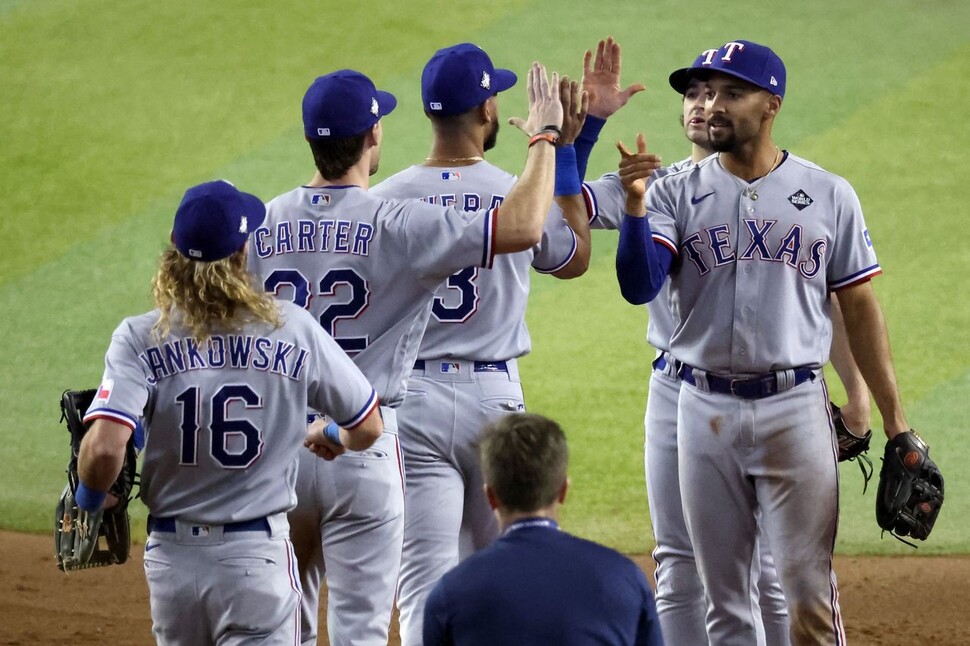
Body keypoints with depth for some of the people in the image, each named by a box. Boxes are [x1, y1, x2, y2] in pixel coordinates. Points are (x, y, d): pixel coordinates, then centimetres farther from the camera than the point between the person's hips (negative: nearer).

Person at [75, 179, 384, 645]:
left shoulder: (140, 338, -7)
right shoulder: (293, 329, -5)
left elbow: (105, 448, -20)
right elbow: (368, 428, 4)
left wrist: (90, 496, 2)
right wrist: (332, 440, 28)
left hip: (171, 558, 2)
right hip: (258, 555, -2)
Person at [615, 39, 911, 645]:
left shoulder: (829, 195, 3)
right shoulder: (677, 193, 3)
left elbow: (860, 307, 5)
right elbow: (638, 287, -9)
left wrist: (895, 421, 1)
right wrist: (635, 203, -25)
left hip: (797, 406, -1)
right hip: (706, 408, 1)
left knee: (807, 589, -4)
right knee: (722, 594, 7)